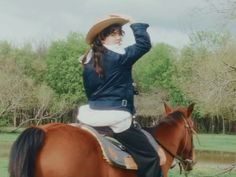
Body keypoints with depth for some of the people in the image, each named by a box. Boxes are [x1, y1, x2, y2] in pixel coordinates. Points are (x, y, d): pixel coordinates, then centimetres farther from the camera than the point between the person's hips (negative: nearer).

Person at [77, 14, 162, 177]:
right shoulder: (119, 56, -13)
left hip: (92, 114, 8)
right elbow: (145, 44, -12)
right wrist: (133, 22, -1)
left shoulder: (89, 60, 9)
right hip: (116, 117, -8)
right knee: (150, 158, -3)